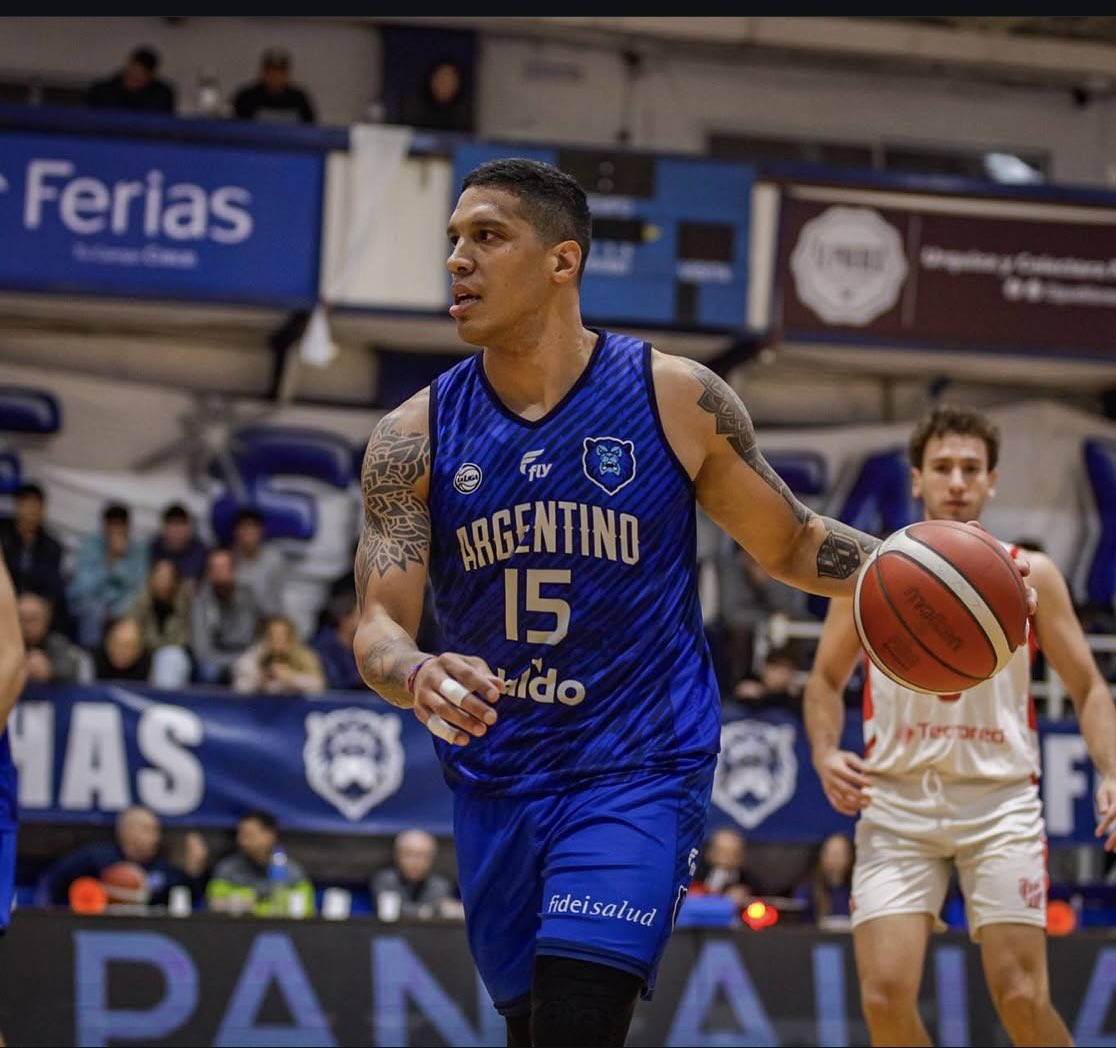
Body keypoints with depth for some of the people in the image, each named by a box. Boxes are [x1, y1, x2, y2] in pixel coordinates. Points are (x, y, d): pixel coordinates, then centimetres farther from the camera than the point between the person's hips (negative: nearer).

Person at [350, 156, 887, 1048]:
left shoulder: (677, 399, -5)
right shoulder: (415, 437, -2)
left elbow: (790, 545, 7)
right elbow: (378, 624, -7)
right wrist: (416, 676, -31)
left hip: (640, 773, -3)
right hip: (494, 784, 4)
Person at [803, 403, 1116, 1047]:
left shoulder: (1031, 576, 6)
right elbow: (827, 679, 16)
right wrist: (826, 752, -5)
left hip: (1000, 801, -1)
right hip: (897, 801, 1)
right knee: (885, 994, -11)